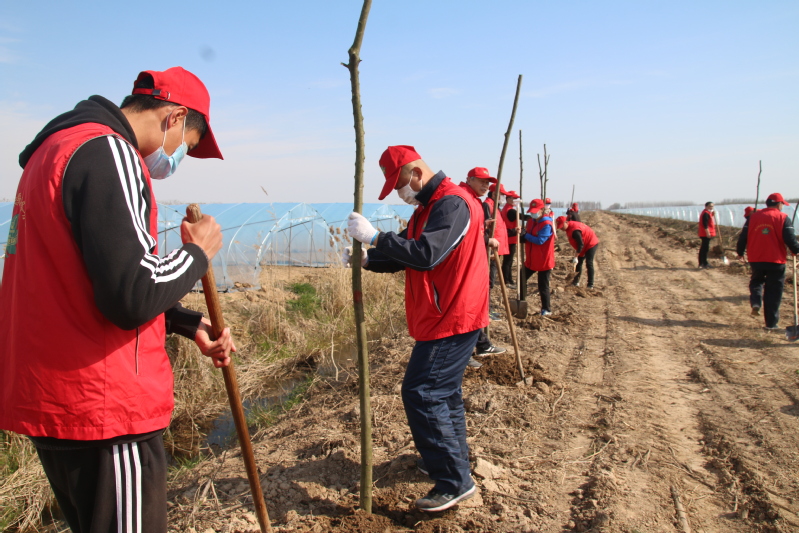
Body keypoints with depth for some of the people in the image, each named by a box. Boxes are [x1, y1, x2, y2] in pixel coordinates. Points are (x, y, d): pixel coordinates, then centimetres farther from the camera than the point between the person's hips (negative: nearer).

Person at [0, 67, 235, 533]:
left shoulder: (59, 145, 16)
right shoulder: (107, 151, -17)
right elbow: (133, 294, -26)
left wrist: (189, 324, 12)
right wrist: (198, 253, -7)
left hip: (56, 400, 10)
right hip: (104, 410, -10)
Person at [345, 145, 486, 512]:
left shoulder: (452, 203, -18)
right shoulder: (428, 207, 16)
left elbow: (425, 254, -30)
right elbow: (400, 256, 17)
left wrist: (373, 236, -24)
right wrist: (366, 259, 0)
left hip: (452, 319, -11)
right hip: (442, 317, 11)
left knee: (421, 393, -10)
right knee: (442, 390, 20)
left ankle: (454, 481, -2)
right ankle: (454, 458, 36)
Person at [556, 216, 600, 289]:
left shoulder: (574, 230, -32)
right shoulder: (570, 226, -1)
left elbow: (581, 244, -33)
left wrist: (576, 255, -32)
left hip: (591, 244, -10)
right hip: (585, 245, 10)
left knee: (589, 263, -12)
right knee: (579, 262, 11)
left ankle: (590, 285, -9)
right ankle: (576, 281, 18)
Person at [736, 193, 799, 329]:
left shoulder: (753, 216, 3)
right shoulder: (783, 218, -5)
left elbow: (743, 237, 4)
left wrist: (740, 252, 17)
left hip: (755, 259, 2)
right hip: (775, 261, -2)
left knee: (756, 280, 27)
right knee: (773, 292, 6)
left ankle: (755, 303, 1)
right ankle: (771, 323, 10)